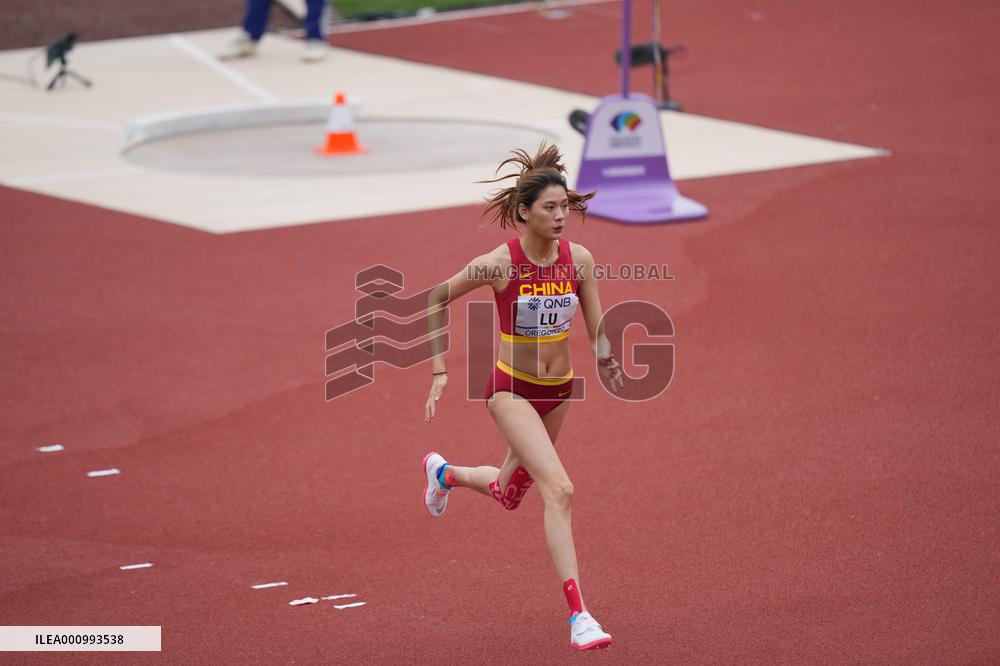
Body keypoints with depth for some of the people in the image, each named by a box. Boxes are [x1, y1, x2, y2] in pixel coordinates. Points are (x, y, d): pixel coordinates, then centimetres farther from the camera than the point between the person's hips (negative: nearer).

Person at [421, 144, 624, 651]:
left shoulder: (579, 260, -6)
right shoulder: (498, 264, -17)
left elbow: (597, 330, 0)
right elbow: (436, 300, -3)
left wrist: (606, 360, -22)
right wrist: (439, 371, -5)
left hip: (558, 391, 6)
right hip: (512, 391, -6)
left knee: (509, 492, 23)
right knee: (559, 489, -23)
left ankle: (444, 473, 57)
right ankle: (577, 614, -23)